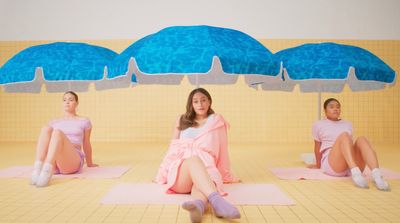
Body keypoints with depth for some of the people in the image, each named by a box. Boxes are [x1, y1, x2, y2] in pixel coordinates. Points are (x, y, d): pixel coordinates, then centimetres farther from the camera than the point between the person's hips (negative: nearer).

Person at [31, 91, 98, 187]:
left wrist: (90, 163, 31)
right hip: (54, 165, 3)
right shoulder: (54, 122, 22)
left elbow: (86, 144, 22)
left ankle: (47, 171, -52)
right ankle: (37, 168, -43)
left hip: (73, 162, -3)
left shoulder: (84, 121, 14)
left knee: (57, 132, -31)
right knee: (46, 129, -24)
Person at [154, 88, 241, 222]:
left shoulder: (217, 121, 16)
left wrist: (226, 175, 21)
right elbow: (173, 147, 24)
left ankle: (199, 205, -73)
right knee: (193, 159, -37)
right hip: (180, 169, 0)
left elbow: (222, 149, 17)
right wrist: (162, 173, 24)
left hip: (206, 167, 0)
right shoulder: (182, 121, 21)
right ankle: (217, 201, -64)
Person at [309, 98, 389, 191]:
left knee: (361, 139, -26)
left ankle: (377, 175, -49)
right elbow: (317, 147, 19)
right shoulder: (318, 125, 15)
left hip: (354, 165, 4)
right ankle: (355, 173, -53)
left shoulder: (348, 124, 26)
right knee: (344, 135, -30)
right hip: (331, 165, -3)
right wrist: (318, 165, 23)